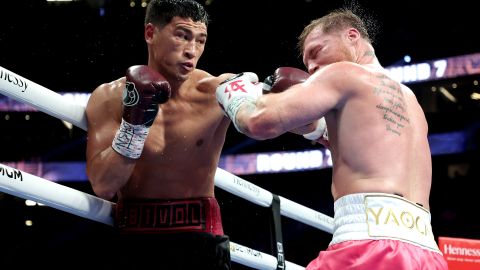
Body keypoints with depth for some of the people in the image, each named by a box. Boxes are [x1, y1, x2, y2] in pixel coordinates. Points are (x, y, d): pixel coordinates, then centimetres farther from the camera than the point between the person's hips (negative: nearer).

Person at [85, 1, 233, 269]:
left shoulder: (217, 92, -6)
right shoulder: (109, 98, -2)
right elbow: (103, 186, -11)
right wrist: (135, 121, -19)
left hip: (198, 239, -1)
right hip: (131, 240, 1)